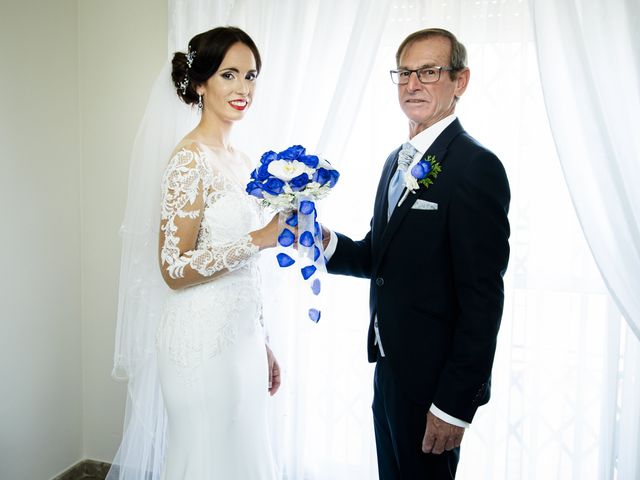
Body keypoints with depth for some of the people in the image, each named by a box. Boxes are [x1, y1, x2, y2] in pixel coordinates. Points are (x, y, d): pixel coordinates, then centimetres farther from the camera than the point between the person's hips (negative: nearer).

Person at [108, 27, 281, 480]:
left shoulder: (240, 160, 9)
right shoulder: (190, 159, -15)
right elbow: (174, 268, -18)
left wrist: (262, 344, 16)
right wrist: (261, 238, -22)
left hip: (242, 334, 8)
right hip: (204, 336, -8)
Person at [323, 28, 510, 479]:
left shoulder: (476, 166, -19)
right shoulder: (397, 159, 9)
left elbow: (483, 298, -21)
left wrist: (455, 403, -20)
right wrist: (329, 242, -7)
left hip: (433, 376, -8)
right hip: (390, 365, 8)